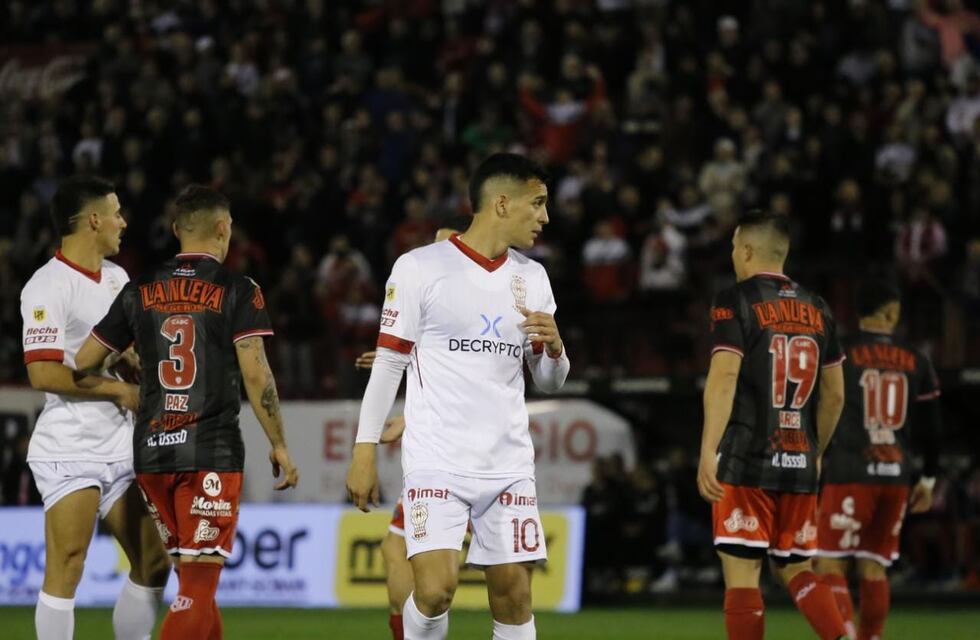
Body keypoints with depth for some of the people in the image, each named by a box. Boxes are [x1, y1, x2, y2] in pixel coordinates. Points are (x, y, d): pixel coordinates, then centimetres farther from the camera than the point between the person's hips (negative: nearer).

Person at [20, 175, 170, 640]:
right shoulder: (48, 287, -13)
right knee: (65, 572, -10)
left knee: (153, 564, 8)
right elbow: (44, 373, -21)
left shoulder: (117, 278, 14)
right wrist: (118, 388, -14)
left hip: (120, 447, 8)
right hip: (69, 453, -8)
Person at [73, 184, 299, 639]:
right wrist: (279, 446, -1)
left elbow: (82, 362, 11)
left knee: (192, 576, 18)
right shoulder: (238, 291, -4)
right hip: (213, 450, -5)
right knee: (198, 585, -7)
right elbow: (256, 375, -9)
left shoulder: (139, 291, 8)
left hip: (152, 449, 5)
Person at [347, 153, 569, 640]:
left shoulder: (531, 277, 12)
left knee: (514, 596, 2)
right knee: (435, 590, -16)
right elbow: (388, 363, 0)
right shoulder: (420, 268, -3)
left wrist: (553, 348, -5)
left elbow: (549, 382, 17)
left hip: (509, 465, 5)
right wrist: (364, 450, -3)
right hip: (436, 462, -5)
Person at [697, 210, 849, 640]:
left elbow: (724, 376, -16)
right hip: (800, 463, 6)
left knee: (741, 573, -4)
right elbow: (834, 395, 16)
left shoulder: (735, 301, -4)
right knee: (796, 571, 15)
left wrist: (708, 452, -20)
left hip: (746, 460, -6)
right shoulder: (816, 309, 13)